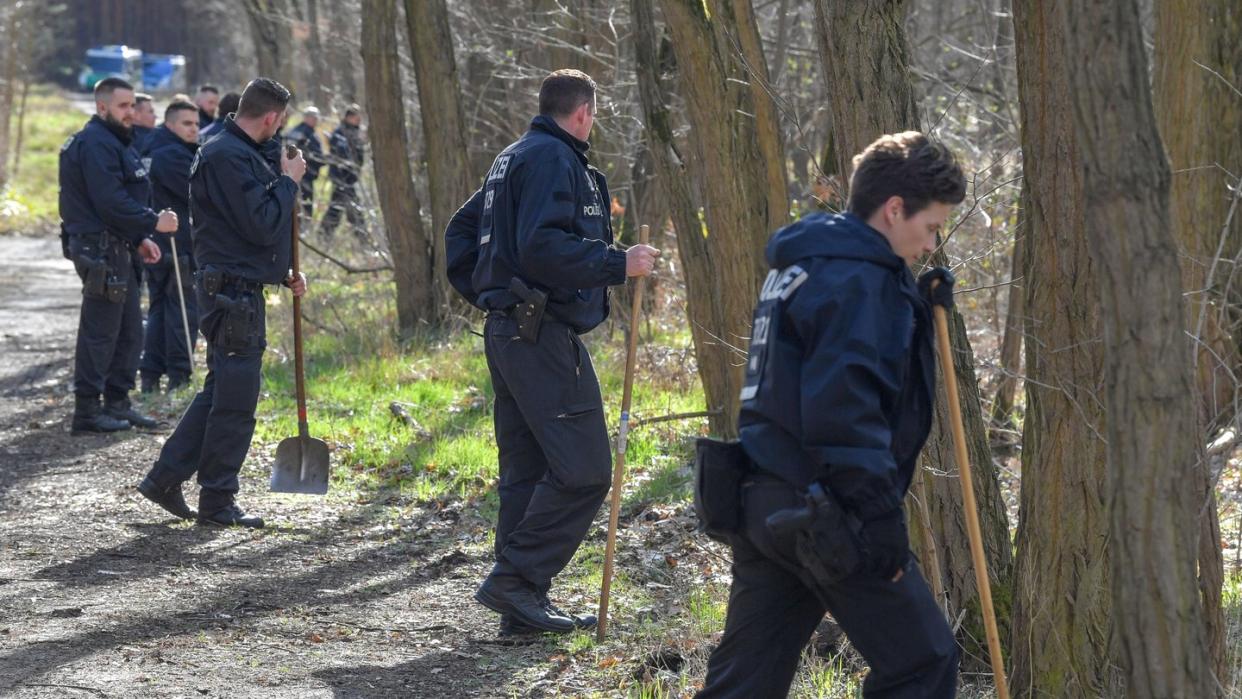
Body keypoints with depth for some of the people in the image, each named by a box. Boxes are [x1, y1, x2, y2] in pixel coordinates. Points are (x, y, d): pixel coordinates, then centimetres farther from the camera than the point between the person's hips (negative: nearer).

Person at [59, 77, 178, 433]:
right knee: (100, 331, -7)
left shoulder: (113, 142, 19)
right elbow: (111, 203, -23)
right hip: (100, 250, -11)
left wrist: (140, 239, 15)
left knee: (129, 330, 15)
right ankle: (87, 411, -2)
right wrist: (153, 223, -16)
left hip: (118, 247, 11)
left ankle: (117, 402, 23)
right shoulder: (96, 144, -15)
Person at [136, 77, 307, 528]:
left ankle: (164, 479, 20)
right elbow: (262, 226, -23)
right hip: (233, 293, -11)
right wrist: (288, 181, -10)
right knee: (235, 401, -3)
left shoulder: (239, 153, 15)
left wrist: (284, 273, 18)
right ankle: (217, 503, 5)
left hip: (239, 289, 11)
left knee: (220, 392, 16)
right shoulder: (228, 157, -18)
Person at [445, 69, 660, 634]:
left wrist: (487, 297, 24)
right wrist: (618, 264, -18)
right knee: (583, 469, -10)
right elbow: (542, 246, -24)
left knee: (526, 471, 12)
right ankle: (516, 580, -12)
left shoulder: (512, 159, 20)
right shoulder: (553, 159, -11)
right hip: (543, 335, -11)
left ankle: (523, 606, 13)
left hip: (507, 331, 11)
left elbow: (460, 233, 26)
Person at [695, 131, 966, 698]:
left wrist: (922, 311, 14)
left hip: (762, 500, 10)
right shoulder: (857, 279, -13)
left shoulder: (799, 266, 18)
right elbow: (844, 408, -22)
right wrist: (881, 517, -21)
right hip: (825, 510, -10)